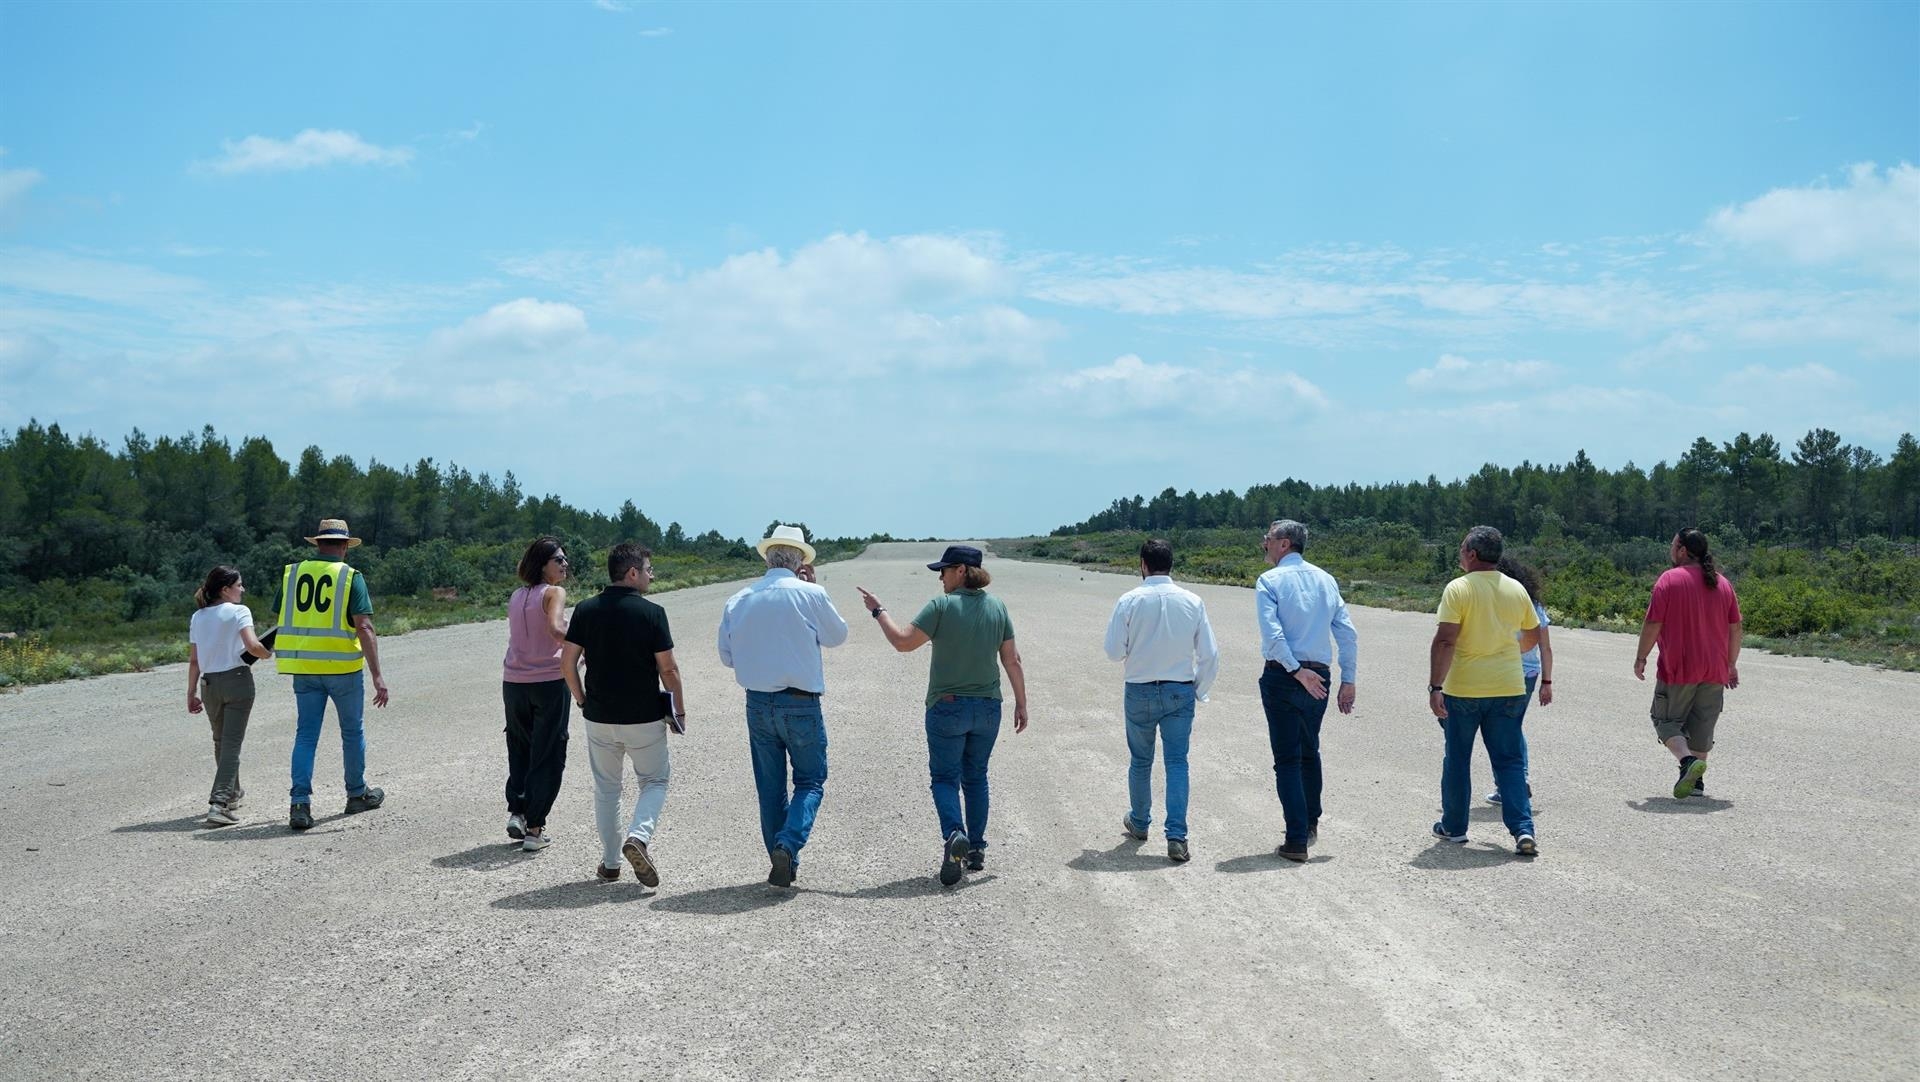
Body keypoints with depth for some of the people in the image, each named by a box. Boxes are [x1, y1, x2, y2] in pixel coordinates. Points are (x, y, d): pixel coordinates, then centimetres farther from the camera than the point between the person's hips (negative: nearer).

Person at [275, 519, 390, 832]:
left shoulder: (292, 573, 6)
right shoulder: (351, 577, -7)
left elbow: (284, 621, 11)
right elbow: (364, 627, -14)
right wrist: (377, 676, -15)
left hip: (303, 668, 3)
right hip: (343, 666, -3)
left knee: (306, 734, 6)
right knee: (352, 732, 14)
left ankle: (300, 803, -5)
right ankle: (357, 794, 28)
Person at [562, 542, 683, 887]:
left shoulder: (586, 610, -1)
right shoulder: (651, 612, -12)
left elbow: (567, 662, -1)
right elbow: (668, 668, -11)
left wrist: (582, 701, 12)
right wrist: (680, 710, 1)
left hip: (599, 716, 3)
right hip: (644, 717, -3)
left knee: (606, 788, 17)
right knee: (655, 781, 13)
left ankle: (610, 863, 20)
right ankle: (639, 836, -11)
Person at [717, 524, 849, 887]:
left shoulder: (738, 600, 2)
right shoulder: (811, 594, -9)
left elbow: (727, 656, 9)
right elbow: (837, 635, 7)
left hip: (757, 704, 4)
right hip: (800, 703, -3)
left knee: (770, 787, 13)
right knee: (810, 780, 9)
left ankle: (783, 866, 18)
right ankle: (788, 844, -14)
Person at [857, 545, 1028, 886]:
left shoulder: (942, 606, -13)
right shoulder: (997, 608, 2)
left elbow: (903, 642, -14)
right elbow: (1012, 660, 4)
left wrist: (878, 611, -2)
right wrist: (1021, 704, 11)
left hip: (947, 707, -4)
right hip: (987, 708, 4)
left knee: (945, 777, 4)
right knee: (975, 778, 17)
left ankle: (954, 834, -21)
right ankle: (976, 849, 19)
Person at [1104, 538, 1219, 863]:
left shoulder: (1129, 601, -11)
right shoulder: (1193, 602, -5)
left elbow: (1114, 651, -8)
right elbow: (1209, 655, -2)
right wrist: (1199, 692, 10)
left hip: (1140, 692, 0)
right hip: (1181, 691, 0)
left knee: (1141, 761, 17)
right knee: (1177, 762, 2)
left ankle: (1139, 823, 36)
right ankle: (1177, 838, -6)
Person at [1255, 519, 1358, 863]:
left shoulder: (1269, 580, -6)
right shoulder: (1326, 580, 8)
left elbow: (1272, 632, -20)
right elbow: (1348, 633, 5)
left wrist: (1297, 671, -18)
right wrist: (1348, 680, 7)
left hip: (1282, 675, -5)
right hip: (1319, 676, 5)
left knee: (1287, 759, 0)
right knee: (1310, 751, 22)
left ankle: (1297, 841, -1)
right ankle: (1311, 825, 36)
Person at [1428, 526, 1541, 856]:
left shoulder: (1458, 589, -11)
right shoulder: (1517, 590, 4)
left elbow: (1445, 640, -18)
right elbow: (1533, 637, 17)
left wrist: (1435, 686, -16)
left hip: (1463, 690, -3)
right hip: (1509, 689, 3)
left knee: (1457, 759, 12)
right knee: (1510, 761, 7)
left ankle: (1454, 826, 23)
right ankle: (1523, 830, -5)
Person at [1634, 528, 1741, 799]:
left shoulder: (1669, 579, -8)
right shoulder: (1722, 583, 8)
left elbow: (1653, 624, -11)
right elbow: (1735, 628, 9)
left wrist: (1640, 659, -1)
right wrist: (1732, 665, 18)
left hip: (1677, 668, -5)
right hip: (1715, 671, 5)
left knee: (1667, 721, 4)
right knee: (1702, 726, 13)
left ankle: (1688, 762, -19)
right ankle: (1695, 781, 14)